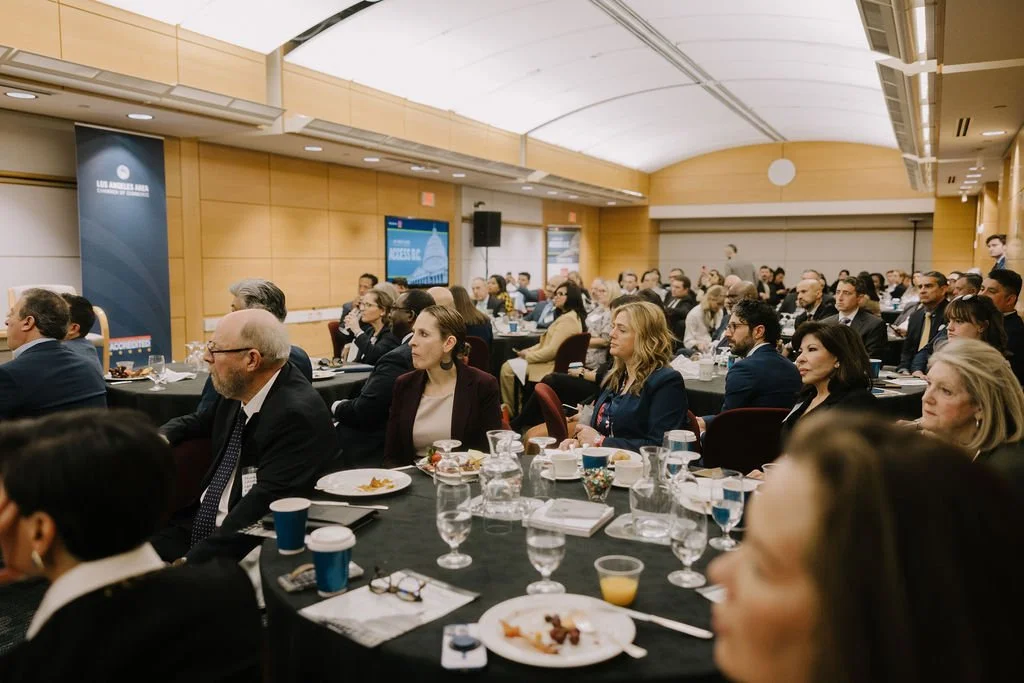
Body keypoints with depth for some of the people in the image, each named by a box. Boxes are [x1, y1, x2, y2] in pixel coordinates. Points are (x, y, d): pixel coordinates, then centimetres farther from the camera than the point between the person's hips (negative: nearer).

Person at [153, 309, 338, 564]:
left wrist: (191, 561, -24)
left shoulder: (297, 414, -24)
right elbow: (199, 422, 23)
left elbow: (263, 504, -26)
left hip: (246, 549, -8)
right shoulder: (238, 390, 1)